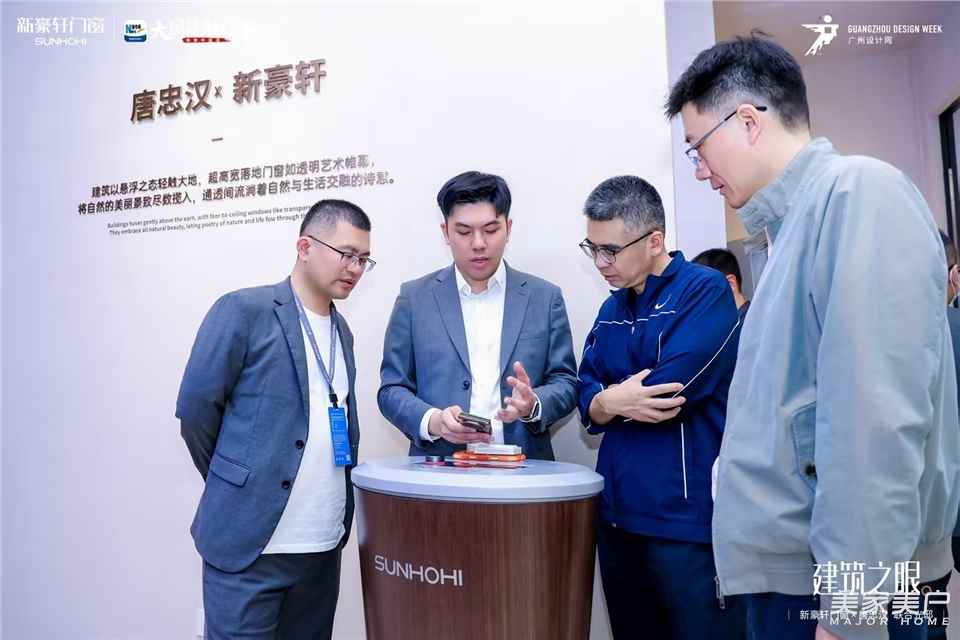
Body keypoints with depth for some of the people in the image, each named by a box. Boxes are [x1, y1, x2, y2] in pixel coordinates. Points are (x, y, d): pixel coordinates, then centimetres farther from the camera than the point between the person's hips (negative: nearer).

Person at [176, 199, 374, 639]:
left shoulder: (342, 331, 12)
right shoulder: (244, 309, -9)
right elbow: (194, 409, -6)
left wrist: (338, 501, 10)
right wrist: (238, 485, 4)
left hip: (324, 545, 6)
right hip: (249, 541, -6)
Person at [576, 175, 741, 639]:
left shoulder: (704, 291, -10)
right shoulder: (612, 309, 11)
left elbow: (667, 393, -22)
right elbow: (589, 405, 5)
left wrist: (610, 397, -4)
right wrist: (613, 404, -17)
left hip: (686, 519, -7)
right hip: (617, 515, 7)